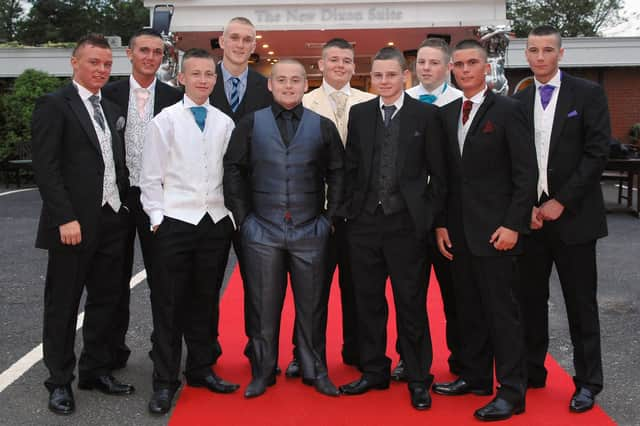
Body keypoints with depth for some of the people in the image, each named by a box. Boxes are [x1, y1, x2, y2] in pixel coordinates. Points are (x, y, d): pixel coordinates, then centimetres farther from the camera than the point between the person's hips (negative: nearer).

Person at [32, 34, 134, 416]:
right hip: (74, 224, -6)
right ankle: (60, 381, 19)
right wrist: (65, 218, -19)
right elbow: (46, 167, -13)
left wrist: (124, 207, 6)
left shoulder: (113, 110, 15)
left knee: (106, 300, 14)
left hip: (113, 222, 7)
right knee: (63, 305, 6)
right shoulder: (54, 105, -6)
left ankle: (96, 370, 29)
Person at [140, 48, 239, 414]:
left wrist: (233, 215, 4)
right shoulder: (165, 120, -1)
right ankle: (165, 381, 13)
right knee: (169, 302, 2)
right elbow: (151, 176, -1)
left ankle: (202, 369, 28)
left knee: (206, 299, 13)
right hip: (175, 222, -3)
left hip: (217, 222, 3)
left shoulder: (225, 123, 6)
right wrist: (157, 217, -7)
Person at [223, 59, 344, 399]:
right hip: (262, 231, 0)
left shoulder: (323, 127, 7)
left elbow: (337, 175, 9)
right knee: (263, 305, 6)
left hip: (310, 232, 0)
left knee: (311, 305, 7)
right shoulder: (251, 124, 6)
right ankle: (262, 373, 20)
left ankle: (315, 371, 21)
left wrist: (329, 217, 2)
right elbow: (233, 171, 5)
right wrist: (243, 218, 0)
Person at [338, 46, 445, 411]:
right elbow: (351, 167, 11)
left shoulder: (426, 115, 0)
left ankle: (418, 379, 17)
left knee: (411, 305, 4)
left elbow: (438, 172, 1)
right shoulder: (359, 114, 9)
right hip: (365, 221, 3)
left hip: (407, 223, -3)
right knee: (368, 302, 11)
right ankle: (374, 371, 26)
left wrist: (428, 214, -3)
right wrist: (351, 209, 5)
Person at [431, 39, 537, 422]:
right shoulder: (447, 114, 12)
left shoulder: (508, 110, -5)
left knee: (502, 312, -1)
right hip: (459, 231, 6)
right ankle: (475, 377, 26)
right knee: (469, 309, 13)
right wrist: (441, 224, 7)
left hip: (495, 230, -6)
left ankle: (512, 392, 8)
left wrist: (513, 225, -14)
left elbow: (526, 173, -9)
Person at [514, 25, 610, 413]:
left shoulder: (588, 93, -3)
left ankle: (588, 382, 17)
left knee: (581, 303, 5)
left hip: (572, 214, -3)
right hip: (530, 214, 4)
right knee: (531, 299, 10)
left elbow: (597, 153, -9)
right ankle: (532, 371, 23)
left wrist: (561, 202, -13)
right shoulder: (519, 101, 9)